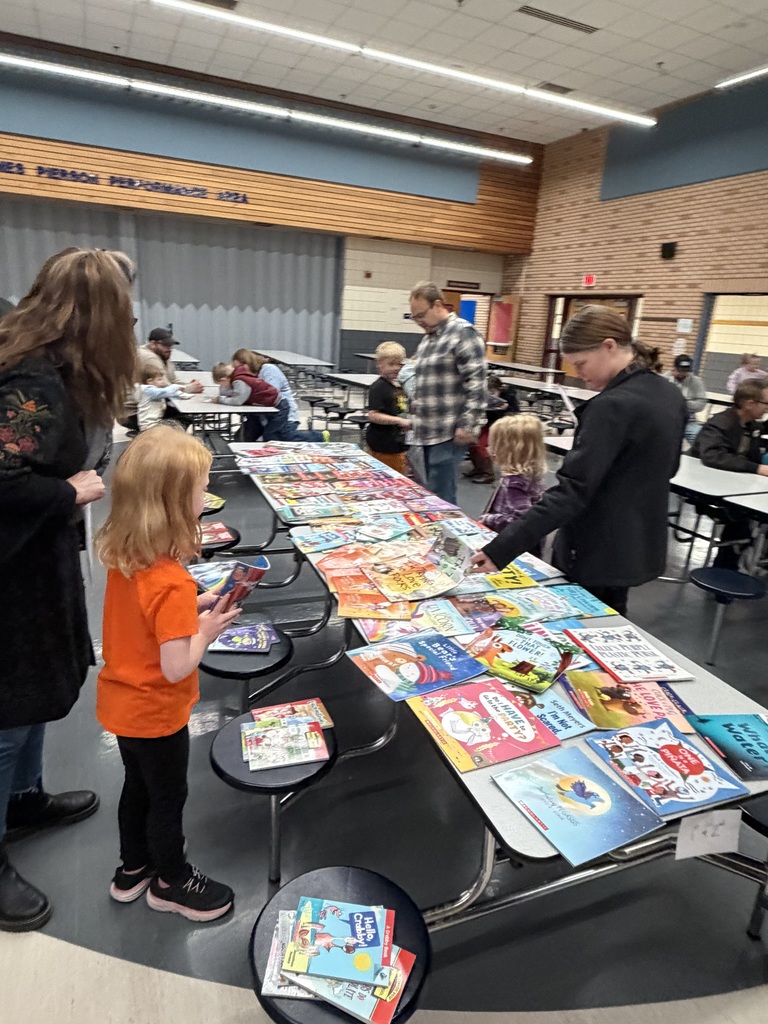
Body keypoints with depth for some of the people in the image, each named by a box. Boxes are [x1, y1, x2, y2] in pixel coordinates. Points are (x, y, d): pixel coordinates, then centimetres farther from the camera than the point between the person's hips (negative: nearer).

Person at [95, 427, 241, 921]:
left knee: (139, 786, 28)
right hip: (156, 713, -8)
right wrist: (208, 630, -17)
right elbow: (176, 668, -32)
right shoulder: (171, 583, -34)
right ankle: (171, 882, 41)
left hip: (123, 703, 8)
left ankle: (133, 869, 50)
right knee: (168, 798, 17)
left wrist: (193, 608, -2)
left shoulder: (123, 556, -8)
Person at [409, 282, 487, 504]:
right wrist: (416, 415, 22)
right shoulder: (428, 337, 18)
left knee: (440, 497, -9)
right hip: (429, 431, 9)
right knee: (438, 492, 13)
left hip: (449, 433, -8)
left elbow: (476, 383, -16)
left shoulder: (463, 332, -9)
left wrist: (469, 426, -20)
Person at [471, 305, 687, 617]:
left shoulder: (612, 406, -25)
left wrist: (500, 550, -32)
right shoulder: (669, 395, 4)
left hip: (599, 553, -9)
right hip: (638, 545, 9)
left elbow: (571, 491, -30)